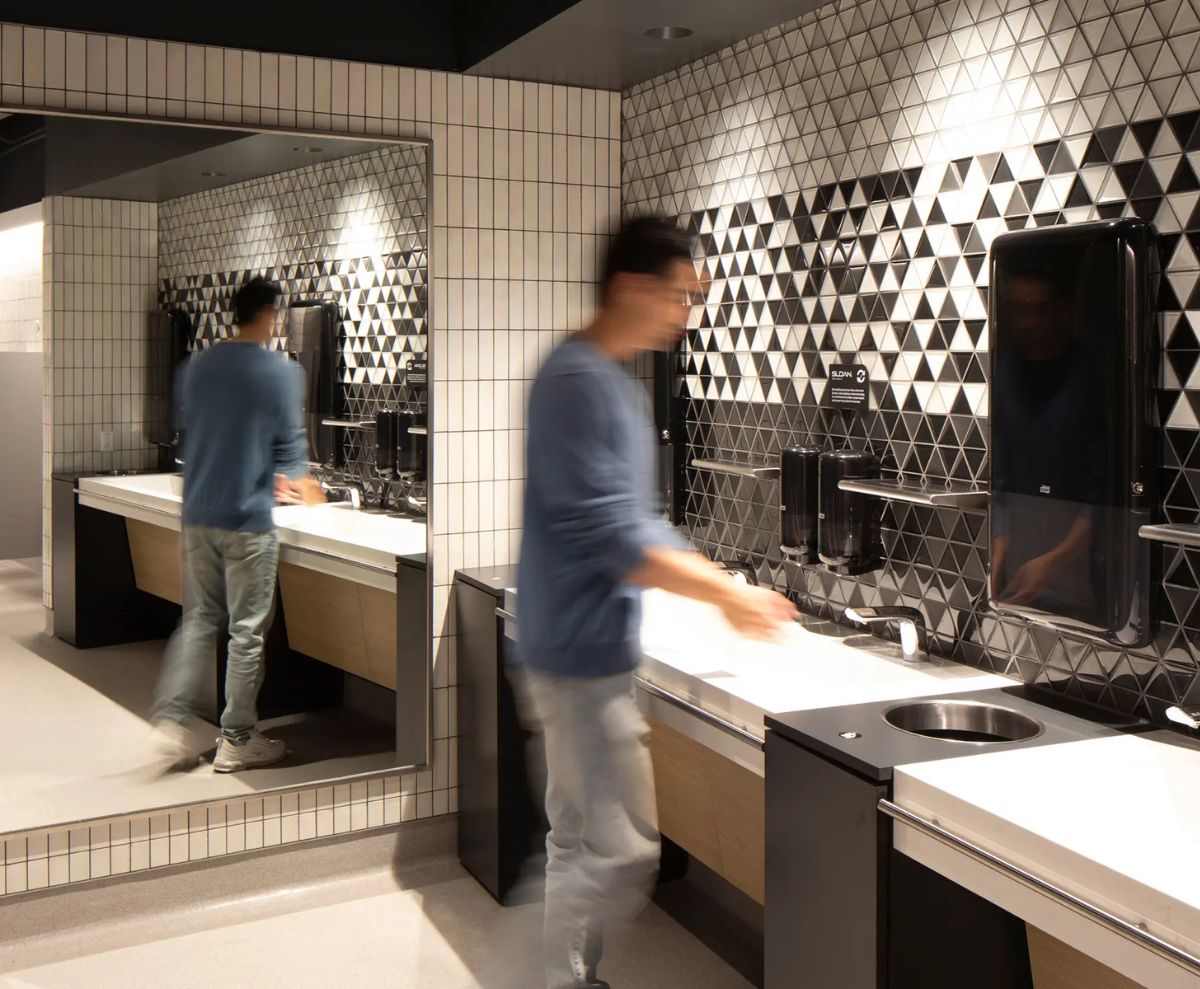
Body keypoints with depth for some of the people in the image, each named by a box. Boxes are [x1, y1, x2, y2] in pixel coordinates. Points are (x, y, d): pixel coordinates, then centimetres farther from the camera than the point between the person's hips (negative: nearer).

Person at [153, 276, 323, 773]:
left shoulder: (197, 368, 8)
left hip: (198, 514, 5)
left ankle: (171, 719, 9)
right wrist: (297, 481, 18)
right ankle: (236, 740, 14)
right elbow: (290, 447, -6)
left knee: (198, 620, 17)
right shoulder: (281, 372, -9)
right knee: (246, 631, 5)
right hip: (247, 520, -5)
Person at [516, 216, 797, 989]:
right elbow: (609, 535, -22)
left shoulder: (612, 381, 13)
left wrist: (723, 585, 9)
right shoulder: (578, 381, -18)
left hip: (587, 651, 10)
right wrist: (727, 594, -15)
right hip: (583, 654, -10)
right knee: (626, 853, -3)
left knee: (582, 840, 17)